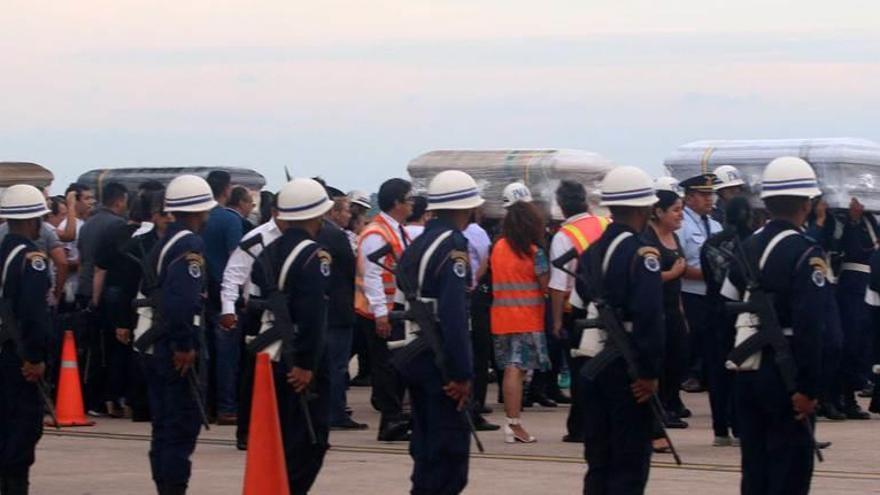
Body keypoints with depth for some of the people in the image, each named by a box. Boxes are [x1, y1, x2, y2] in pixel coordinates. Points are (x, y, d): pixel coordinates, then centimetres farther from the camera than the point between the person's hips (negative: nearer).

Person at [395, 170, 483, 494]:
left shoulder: (417, 245, 13)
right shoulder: (453, 245, -15)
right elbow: (454, 315, -22)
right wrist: (461, 373, -20)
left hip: (415, 355, 9)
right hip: (440, 360, -9)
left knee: (427, 444, 15)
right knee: (450, 449, -6)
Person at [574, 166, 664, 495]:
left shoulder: (590, 253, 11)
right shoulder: (641, 254, -14)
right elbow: (648, 318, -20)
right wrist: (650, 372, -18)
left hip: (592, 365, 7)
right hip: (627, 369, -7)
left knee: (598, 462, 11)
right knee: (630, 467, -3)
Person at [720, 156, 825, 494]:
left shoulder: (748, 247, 8)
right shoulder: (805, 254, -13)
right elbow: (809, 326, -19)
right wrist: (808, 387, -17)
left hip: (748, 373, 7)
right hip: (785, 374, -6)